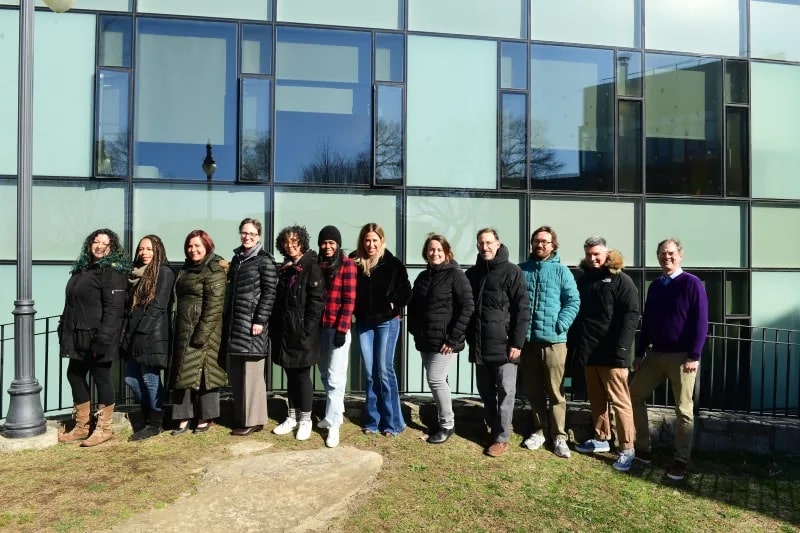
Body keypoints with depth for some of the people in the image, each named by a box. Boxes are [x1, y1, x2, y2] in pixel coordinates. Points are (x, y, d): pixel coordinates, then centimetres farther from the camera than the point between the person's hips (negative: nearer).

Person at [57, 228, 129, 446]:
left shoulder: (112, 272, -12)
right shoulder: (82, 268, 15)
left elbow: (113, 309, -19)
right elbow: (71, 303, 21)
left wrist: (102, 339, -24)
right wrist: (64, 330, 17)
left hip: (97, 337, -9)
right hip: (78, 335, 9)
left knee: (101, 378, 0)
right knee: (75, 375, 14)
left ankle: (104, 429, 12)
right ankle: (81, 426, 27)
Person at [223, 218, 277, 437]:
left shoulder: (265, 260, -5)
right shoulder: (237, 258, 16)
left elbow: (269, 293, -11)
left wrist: (260, 320, -18)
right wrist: (227, 319, 19)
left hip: (252, 322, -7)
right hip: (234, 322, 7)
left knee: (252, 373, -2)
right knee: (235, 373, 11)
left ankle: (253, 420, 7)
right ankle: (240, 415, 23)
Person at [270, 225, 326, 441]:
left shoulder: (312, 267, -8)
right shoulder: (284, 269, 14)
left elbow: (317, 301, -14)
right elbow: (278, 301, 17)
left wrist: (307, 329, -18)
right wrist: (274, 327, 9)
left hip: (302, 332, -6)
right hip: (283, 331, 7)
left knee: (302, 375, 1)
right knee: (290, 375, 13)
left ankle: (305, 420, 13)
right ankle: (292, 417, 24)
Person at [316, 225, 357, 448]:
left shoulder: (347, 264, -6)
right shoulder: (317, 264, 9)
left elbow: (349, 300, -10)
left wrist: (342, 329, -15)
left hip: (338, 327, -6)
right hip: (320, 326, 6)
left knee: (335, 376, -4)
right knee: (325, 373, 15)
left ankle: (334, 424, 2)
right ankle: (335, 413, 32)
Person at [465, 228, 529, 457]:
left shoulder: (511, 271, -5)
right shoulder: (472, 273, 10)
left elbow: (522, 309, -9)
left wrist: (517, 342, -14)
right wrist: (469, 338, 9)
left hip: (503, 344, -5)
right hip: (479, 344, 5)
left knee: (505, 392, 3)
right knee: (485, 392, 13)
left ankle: (501, 438, 13)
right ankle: (493, 428, 29)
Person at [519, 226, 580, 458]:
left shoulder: (561, 270, 1)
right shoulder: (521, 269, 8)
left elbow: (574, 301, -4)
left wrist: (560, 325, -14)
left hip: (553, 340, -3)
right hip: (527, 339, 3)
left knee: (555, 391, 3)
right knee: (532, 390, 12)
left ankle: (559, 436, 14)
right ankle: (539, 430, 27)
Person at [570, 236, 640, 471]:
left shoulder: (621, 280, -7)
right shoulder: (583, 278, 12)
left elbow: (631, 316, -15)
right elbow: (577, 311, 18)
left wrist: (621, 348, -22)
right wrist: (574, 342, 12)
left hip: (611, 353, -6)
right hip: (588, 350, 7)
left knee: (619, 400, -1)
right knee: (596, 398, 16)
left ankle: (627, 448, 7)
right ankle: (601, 438, 29)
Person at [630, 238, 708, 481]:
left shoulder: (692, 283, -8)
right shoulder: (655, 286, 10)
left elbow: (700, 322, -12)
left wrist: (694, 356, -17)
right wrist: (639, 353, 11)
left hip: (682, 356, -6)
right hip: (655, 354, 7)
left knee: (683, 409, 3)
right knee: (634, 396, 7)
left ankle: (681, 460, 16)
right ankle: (643, 448, 20)